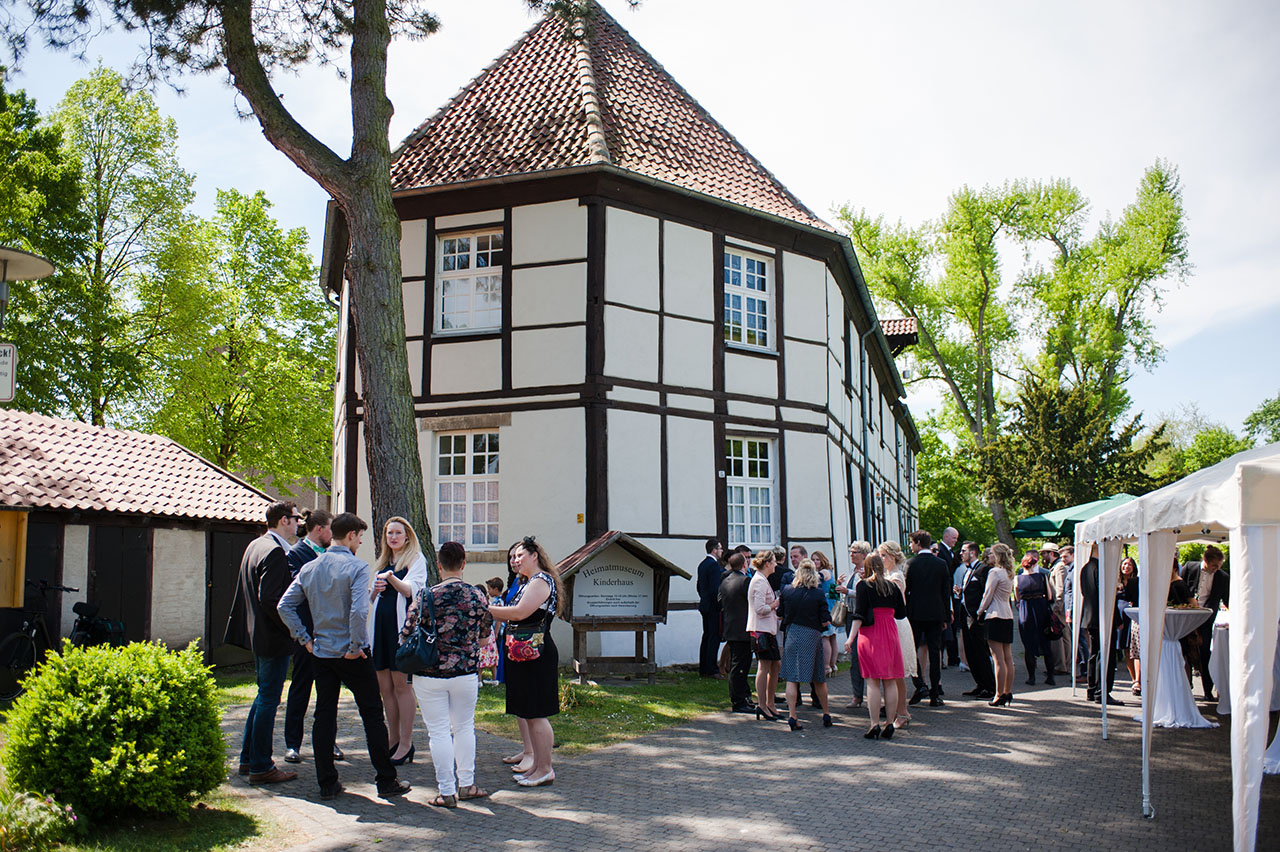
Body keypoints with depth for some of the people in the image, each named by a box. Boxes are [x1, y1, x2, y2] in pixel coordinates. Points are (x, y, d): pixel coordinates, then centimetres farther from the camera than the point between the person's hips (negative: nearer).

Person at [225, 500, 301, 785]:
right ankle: (261, 767, 5)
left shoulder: (255, 546, 13)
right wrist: (293, 628, -17)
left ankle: (248, 759, 27)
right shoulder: (275, 551, -19)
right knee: (268, 701, -2)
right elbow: (269, 598, -26)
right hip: (274, 639, -10)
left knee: (264, 697, 19)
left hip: (257, 634, 10)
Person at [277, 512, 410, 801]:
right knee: (372, 714, 3)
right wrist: (356, 647, -15)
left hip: (321, 652, 6)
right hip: (352, 655, -5)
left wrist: (305, 638, 7)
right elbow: (359, 610, -25)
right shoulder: (356, 566, -13)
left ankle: (327, 783, 13)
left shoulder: (309, 568, 6)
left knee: (324, 715, 10)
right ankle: (386, 781, 7)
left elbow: (285, 606, 4)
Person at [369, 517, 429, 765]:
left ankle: (406, 744, 0)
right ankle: (394, 740, 16)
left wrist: (391, 578, -30)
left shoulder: (416, 559, 2)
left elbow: (411, 589, -12)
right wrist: (375, 590, 1)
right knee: (385, 687, 7)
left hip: (402, 625, -6)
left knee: (401, 685, -6)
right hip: (381, 625, 7)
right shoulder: (382, 563, 21)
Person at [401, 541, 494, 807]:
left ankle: (447, 792, 10)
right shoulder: (478, 596, -5)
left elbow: (405, 636, -6)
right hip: (465, 673, 2)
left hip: (429, 674, -2)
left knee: (438, 732, 7)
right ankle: (466, 784, 25)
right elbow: (484, 640, 5)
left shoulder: (425, 596, -11)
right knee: (464, 727, 18)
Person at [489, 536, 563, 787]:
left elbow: (521, 612, -21)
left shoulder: (542, 580, -11)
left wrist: (488, 609, -12)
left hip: (536, 653, -10)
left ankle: (545, 769, -2)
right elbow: (517, 617, 17)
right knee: (528, 713, 13)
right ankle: (537, 763, 21)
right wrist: (492, 611, 6)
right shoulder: (529, 582, 21)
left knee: (536, 714, -7)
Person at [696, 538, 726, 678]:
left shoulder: (702, 564, 13)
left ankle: (703, 669, 17)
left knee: (707, 636, 13)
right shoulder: (714, 565, -16)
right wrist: (720, 605, -15)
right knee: (714, 638, -6)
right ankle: (712, 669, -6)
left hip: (705, 605, 10)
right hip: (713, 607, -10)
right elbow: (715, 588, -22)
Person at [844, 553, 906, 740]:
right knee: (890, 682, 7)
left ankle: (875, 725, -5)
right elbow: (901, 613, 11)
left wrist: (851, 638, -10)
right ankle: (890, 724, 10)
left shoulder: (863, 585, -3)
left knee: (873, 682, -2)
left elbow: (860, 614, -10)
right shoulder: (892, 586, 8)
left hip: (870, 635, -3)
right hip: (890, 634, 4)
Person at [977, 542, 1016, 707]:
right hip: (1008, 616, 9)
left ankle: (999, 696, -8)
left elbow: (988, 596, -12)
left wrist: (980, 612, 3)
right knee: (1008, 658, 10)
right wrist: (984, 611, 17)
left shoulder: (995, 572, -12)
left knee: (999, 659, -8)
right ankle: (1008, 693, 15)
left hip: (995, 616, -9)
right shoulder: (1009, 573, 13)